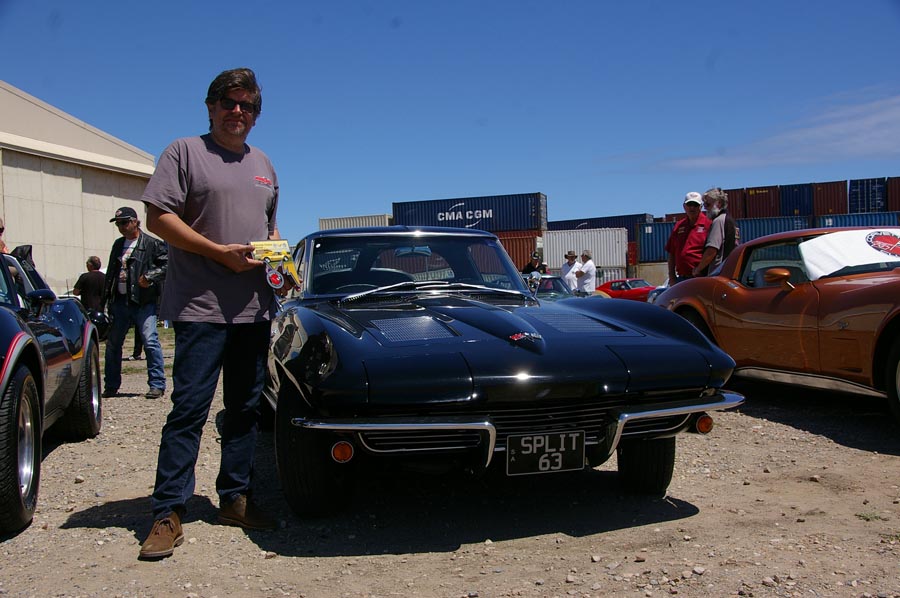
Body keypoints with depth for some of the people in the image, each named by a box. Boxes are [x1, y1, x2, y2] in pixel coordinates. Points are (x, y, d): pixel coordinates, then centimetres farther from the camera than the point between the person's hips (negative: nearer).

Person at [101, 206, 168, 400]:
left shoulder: (152, 244, -3)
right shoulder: (118, 244, 18)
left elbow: (168, 264, -9)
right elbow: (110, 273, 22)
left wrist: (150, 277, -22)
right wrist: (106, 300, 18)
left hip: (144, 302, -7)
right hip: (120, 301, 7)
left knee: (150, 341, -13)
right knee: (112, 343, 12)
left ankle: (157, 384, -6)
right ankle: (111, 385, 24)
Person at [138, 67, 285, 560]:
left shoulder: (262, 164, 19)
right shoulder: (184, 152, 2)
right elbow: (159, 218, -8)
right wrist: (220, 252, -16)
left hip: (255, 309, 6)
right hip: (201, 306, -6)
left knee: (245, 408, 10)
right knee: (189, 408, -6)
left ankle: (234, 499, 21)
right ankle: (168, 513, 1)